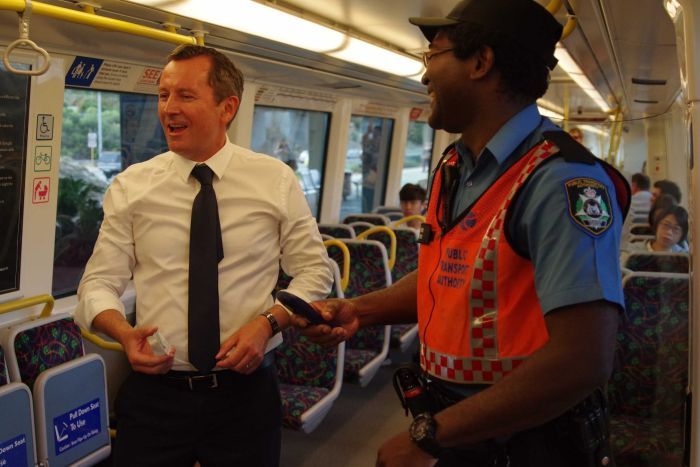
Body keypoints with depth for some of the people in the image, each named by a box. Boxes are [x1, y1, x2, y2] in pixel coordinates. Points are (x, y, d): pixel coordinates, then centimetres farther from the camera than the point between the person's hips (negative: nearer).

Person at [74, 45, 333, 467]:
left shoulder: (277, 180, -3)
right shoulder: (130, 187, -1)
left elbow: (314, 270, 1)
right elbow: (99, 283, 1)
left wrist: (268, 322, -16)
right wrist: (126, 333, -20)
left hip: (246, 391, 0)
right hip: (155, 391, 1)